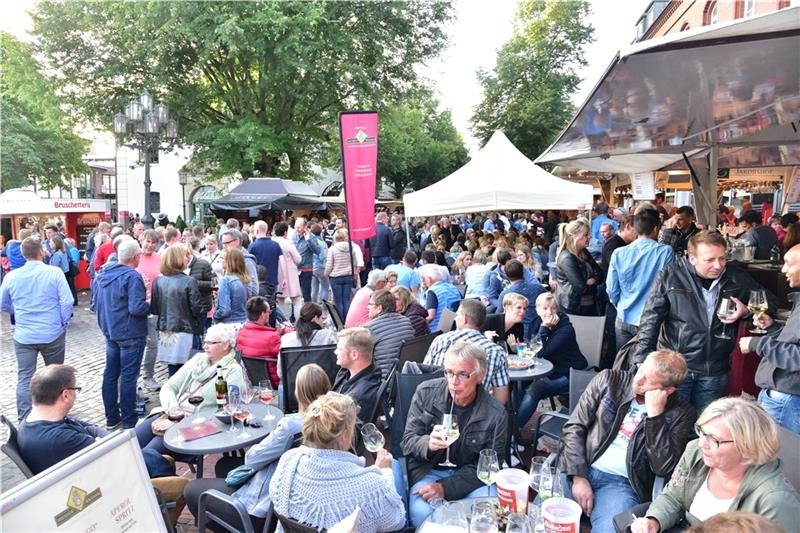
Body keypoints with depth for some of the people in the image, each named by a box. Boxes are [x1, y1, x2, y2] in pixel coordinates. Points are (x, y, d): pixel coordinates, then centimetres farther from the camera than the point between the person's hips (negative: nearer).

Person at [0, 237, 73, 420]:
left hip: (23, 336, 2)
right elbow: (67, 302, -13)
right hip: (53, 334, -1)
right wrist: (64, 323, 2)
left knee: (24, 378, 7)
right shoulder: (54, 272, -11)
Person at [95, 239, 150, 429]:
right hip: (131, 335, -8)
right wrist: (150, 304, -8)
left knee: (110, 374, 14)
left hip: (110, 333, 8)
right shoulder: (132, 277, -20)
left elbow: (95, 302, 15)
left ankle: (112, 418, 24)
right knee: (128, 377, 0)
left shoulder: (102, 274, 5)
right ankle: (128, 421, 9)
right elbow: (137, 308, -26)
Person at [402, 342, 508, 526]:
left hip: (469, 476, 1)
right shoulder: (426, 393, -8)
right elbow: (407, 441, -3)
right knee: (423, 514, -29)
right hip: (428, 471, 0)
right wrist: (428, 444, -28)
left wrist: (446, 487, -18)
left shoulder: (496, 414, -11)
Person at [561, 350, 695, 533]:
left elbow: (663, 467, -10)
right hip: (579, 470, 1)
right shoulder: (608, 380, 0)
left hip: (622, 483, -1)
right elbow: (574, 426, 0)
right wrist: (578, 477, -10)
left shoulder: (680, 413, -2)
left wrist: (655, 414, -17)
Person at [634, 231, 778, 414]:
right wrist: (642, 363, -15)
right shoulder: (670, 276, -11)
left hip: (715, 371, 3)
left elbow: (771, 302, 14)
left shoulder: (737, 278, -1)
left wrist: (746, 311, -9)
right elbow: (650, 320, -10)